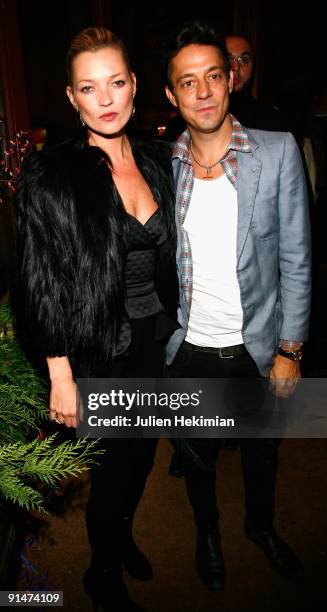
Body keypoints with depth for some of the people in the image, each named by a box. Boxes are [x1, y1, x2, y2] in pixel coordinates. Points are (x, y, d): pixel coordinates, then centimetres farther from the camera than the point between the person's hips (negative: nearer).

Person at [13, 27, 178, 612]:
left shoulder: (155, 160, 3)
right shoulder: (50, 176, -15)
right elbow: (41, 286, -14)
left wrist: (166, 326, 10)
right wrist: (60, 378, -15)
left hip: (152, 339, 6)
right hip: (99, 351, -5)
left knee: (142, 452, 22)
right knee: (116, 462, 11)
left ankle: (122, 532, 54)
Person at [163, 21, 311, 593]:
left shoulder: (278, 151, -8)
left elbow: (295, 260, -6)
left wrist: (290, 349, -6)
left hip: (258, 347, 0)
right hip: (189, 349, 1)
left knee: (262, 452, 23)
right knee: (197, 457, 21)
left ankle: (261, 524, 55)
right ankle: (207, 531, 52)